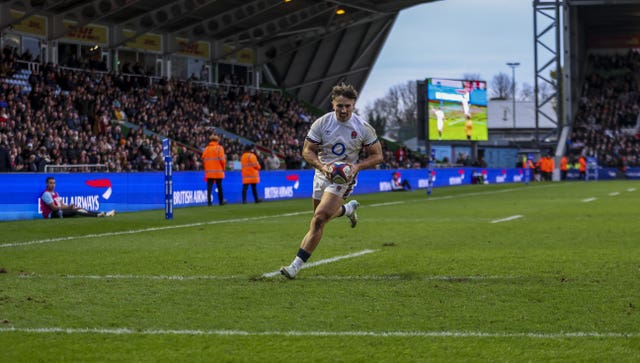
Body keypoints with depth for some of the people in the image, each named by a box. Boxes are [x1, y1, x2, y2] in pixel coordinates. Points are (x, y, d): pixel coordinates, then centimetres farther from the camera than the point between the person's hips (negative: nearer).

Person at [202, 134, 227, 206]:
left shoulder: (206, 149, 5)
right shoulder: (219, 148, -5)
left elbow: (203, 159, 3)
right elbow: (222, 159, -11)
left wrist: (206, 168, 13)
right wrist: (223, 167, 5)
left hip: (208, 171, 2)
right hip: (218, 171, -2)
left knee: (209, 187, 1)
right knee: (219, 187, 9)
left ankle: (209, 202, -6)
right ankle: (221, 201, 16)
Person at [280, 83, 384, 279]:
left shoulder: (364, 128, -12)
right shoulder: (321, 123, -10)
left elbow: (377, 155, -3)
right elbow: (307, 150, -5)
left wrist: (357, 166, -21)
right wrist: (322, 167, -23)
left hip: (344, 177, -4)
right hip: (323, 173, 4)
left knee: (319, 219, -17)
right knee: (325, 214, 22)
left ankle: (296, 265, -14)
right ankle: (349, 208, 57)